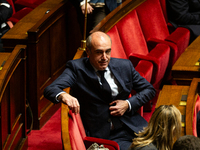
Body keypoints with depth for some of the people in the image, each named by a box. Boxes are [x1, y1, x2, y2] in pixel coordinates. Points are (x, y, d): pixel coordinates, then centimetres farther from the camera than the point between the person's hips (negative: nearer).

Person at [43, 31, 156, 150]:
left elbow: (149, 89, 17)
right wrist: (63, 95, -39)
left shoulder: (124, 66, 8)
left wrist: (128, 104, -2)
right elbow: (50, 90, -14)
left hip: (132, 127, 4)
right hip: (104, 135, -4)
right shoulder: (77, 68, -2)